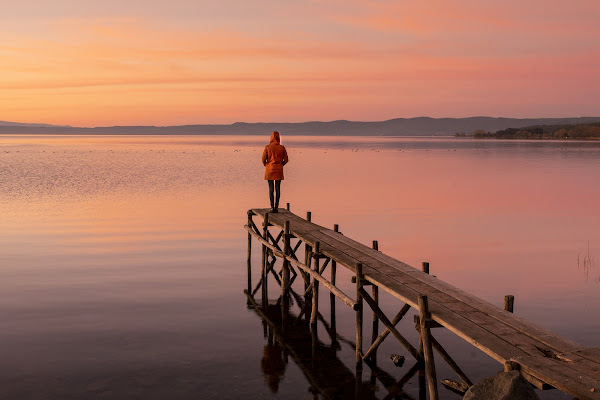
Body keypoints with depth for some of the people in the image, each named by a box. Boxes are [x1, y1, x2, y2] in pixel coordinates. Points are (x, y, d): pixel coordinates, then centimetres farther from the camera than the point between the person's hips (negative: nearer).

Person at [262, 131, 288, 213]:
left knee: (271, 188, 4)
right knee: (278, 188, 5)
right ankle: (276, 207, 3)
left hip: (269, 169, -1)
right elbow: (286, 160, 1)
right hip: (279, 171, 1)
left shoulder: (267, 147, -6)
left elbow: (263, 159, -6)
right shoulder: (282, 148, -2)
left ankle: (272, 207, -3)